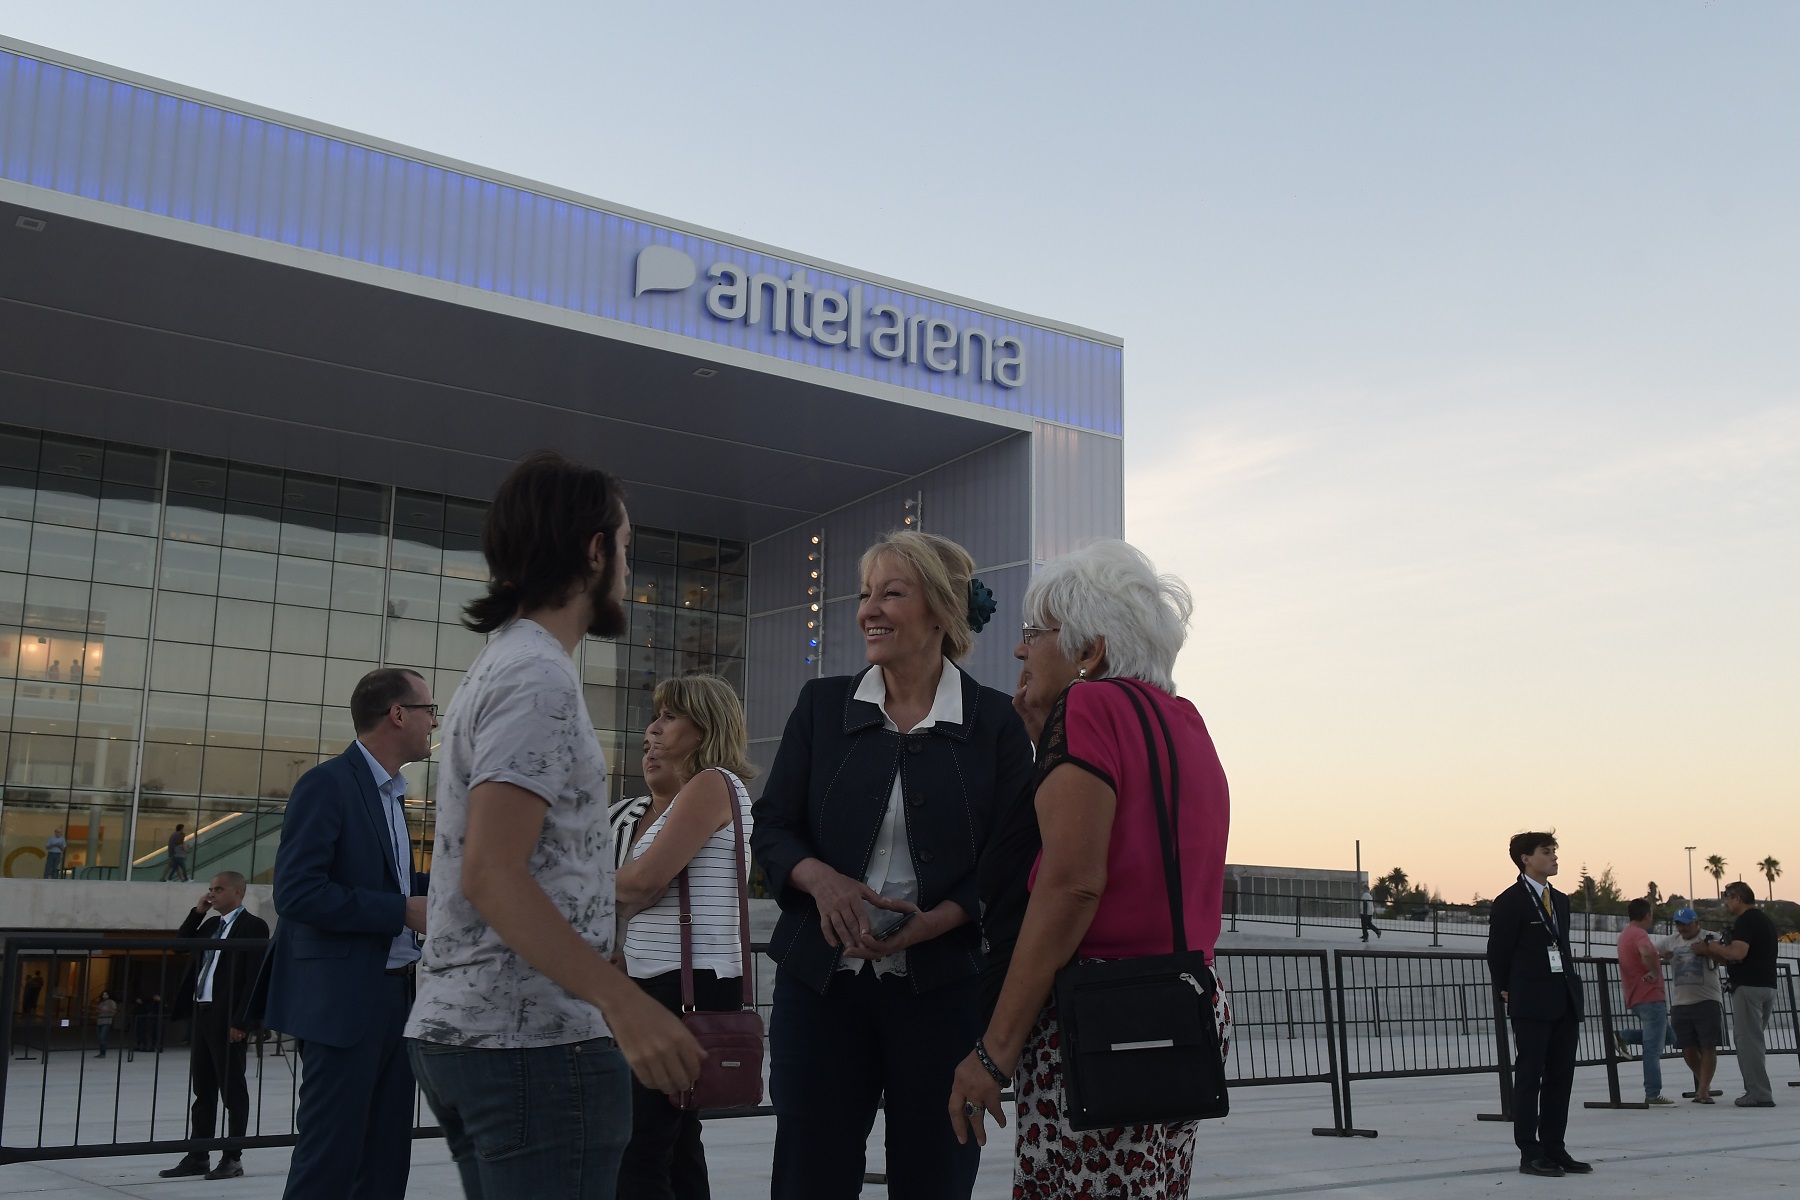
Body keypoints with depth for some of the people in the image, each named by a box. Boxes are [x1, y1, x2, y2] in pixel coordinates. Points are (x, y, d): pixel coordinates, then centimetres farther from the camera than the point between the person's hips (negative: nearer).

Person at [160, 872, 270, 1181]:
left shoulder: (252, 926, -8)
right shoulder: (210, 924, 16)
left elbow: (255, 977, -14)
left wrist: (240, 1021, -19)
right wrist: (197, 912, 7)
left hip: (227, 1019, -8)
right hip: (201, 1014, 8)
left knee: (232, 1090, -1)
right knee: (203, 1090, 11)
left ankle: (232, 1158, 3)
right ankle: (198, 1156, 17)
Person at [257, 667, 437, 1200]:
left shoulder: (391, 793, 16)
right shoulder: (327, 784, -12)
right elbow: (298, 893, -20)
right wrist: (403, 911, -18)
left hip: (394, 994, 9)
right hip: (343, 999, -9)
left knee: (387, 1156, 12)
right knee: (330, 1157, -4)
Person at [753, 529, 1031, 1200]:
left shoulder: (996, 722, 0)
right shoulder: (821, 704, 6)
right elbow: (772, 827, 7)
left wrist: (934, 922, -18)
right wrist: (821, 879, -14)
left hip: (943, 987, -1)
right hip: (821, 982, 2)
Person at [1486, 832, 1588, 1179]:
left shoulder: (1560, 900, 15)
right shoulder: (1509, 902, -7)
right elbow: (1497, 953, -2)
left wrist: (1572, 987, 13)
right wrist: (1506, 992, 3)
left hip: (1565, 1003, 7)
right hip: (1531, 1006, -7)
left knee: (1560, 1078, 9)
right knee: (1529, 1078, -2)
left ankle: (1554, 1150, 16)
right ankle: (1530, 1154, 2)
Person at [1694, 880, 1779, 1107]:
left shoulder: (1744, 920, -11)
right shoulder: (1765, 919, 20)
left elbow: (1738, 953, -24)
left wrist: (1713, 947, -8)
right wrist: (1712, 955, 16)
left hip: (1748, 987, -10)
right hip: (1767, 986, 10)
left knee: (1747, 1039, -6)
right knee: (1755, 1039, 14)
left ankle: (1759, 1094, -8)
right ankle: (1758, 1090, 15)